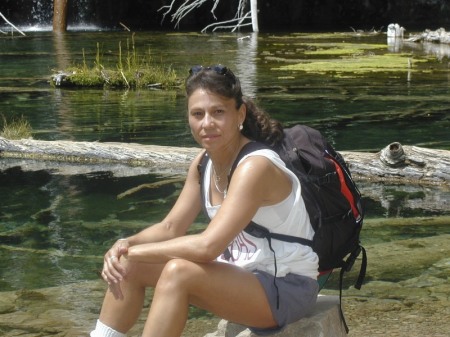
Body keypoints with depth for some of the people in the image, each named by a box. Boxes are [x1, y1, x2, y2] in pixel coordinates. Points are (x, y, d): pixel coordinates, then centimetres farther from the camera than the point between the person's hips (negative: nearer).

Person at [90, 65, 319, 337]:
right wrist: (125, 245, -13)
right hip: (243, 274, 8)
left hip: (288, 289, -8)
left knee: (179, 272, -30)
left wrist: (133, 251, -22)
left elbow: (207, 246, -32)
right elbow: (171, 228, 7)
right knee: (129, 266, -3)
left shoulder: (255, 166, -25)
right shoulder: (204, 163, 1)